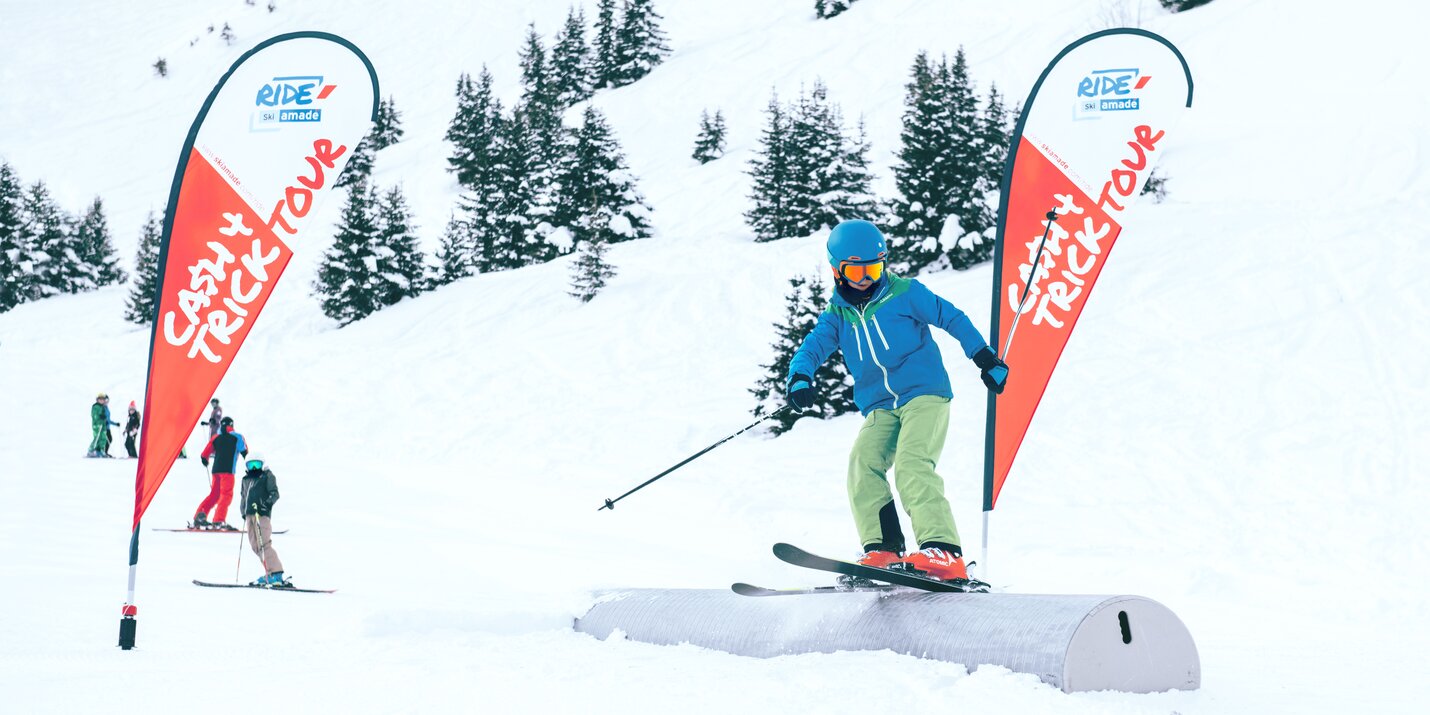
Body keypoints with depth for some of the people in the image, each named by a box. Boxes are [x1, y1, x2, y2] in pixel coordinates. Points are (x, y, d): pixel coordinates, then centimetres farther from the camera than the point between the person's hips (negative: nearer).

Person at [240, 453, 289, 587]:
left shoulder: (267, 476, 4)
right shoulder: (246, 479, 21)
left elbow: (275, 494, -4)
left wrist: (267, 503, -20)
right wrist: (244, 512, 23)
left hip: (262, 513, -7)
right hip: (250, 515, 7)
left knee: (264, 544, -16)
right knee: (255, 546, 3)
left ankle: (277, 574, -19)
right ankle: (269, 574, 6)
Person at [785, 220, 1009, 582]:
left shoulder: (905, 294, 3)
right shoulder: (837, 316, 13)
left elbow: (952, 318, 7)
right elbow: (811, 348, 3)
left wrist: (985, 358, 4)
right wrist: (799, 378, -20)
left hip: (925, 394, -5)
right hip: (880, 409, 5)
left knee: (911, 465, -26)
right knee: (863, 462, -21)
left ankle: (944, 552, -36)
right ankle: (882, 550, -20)